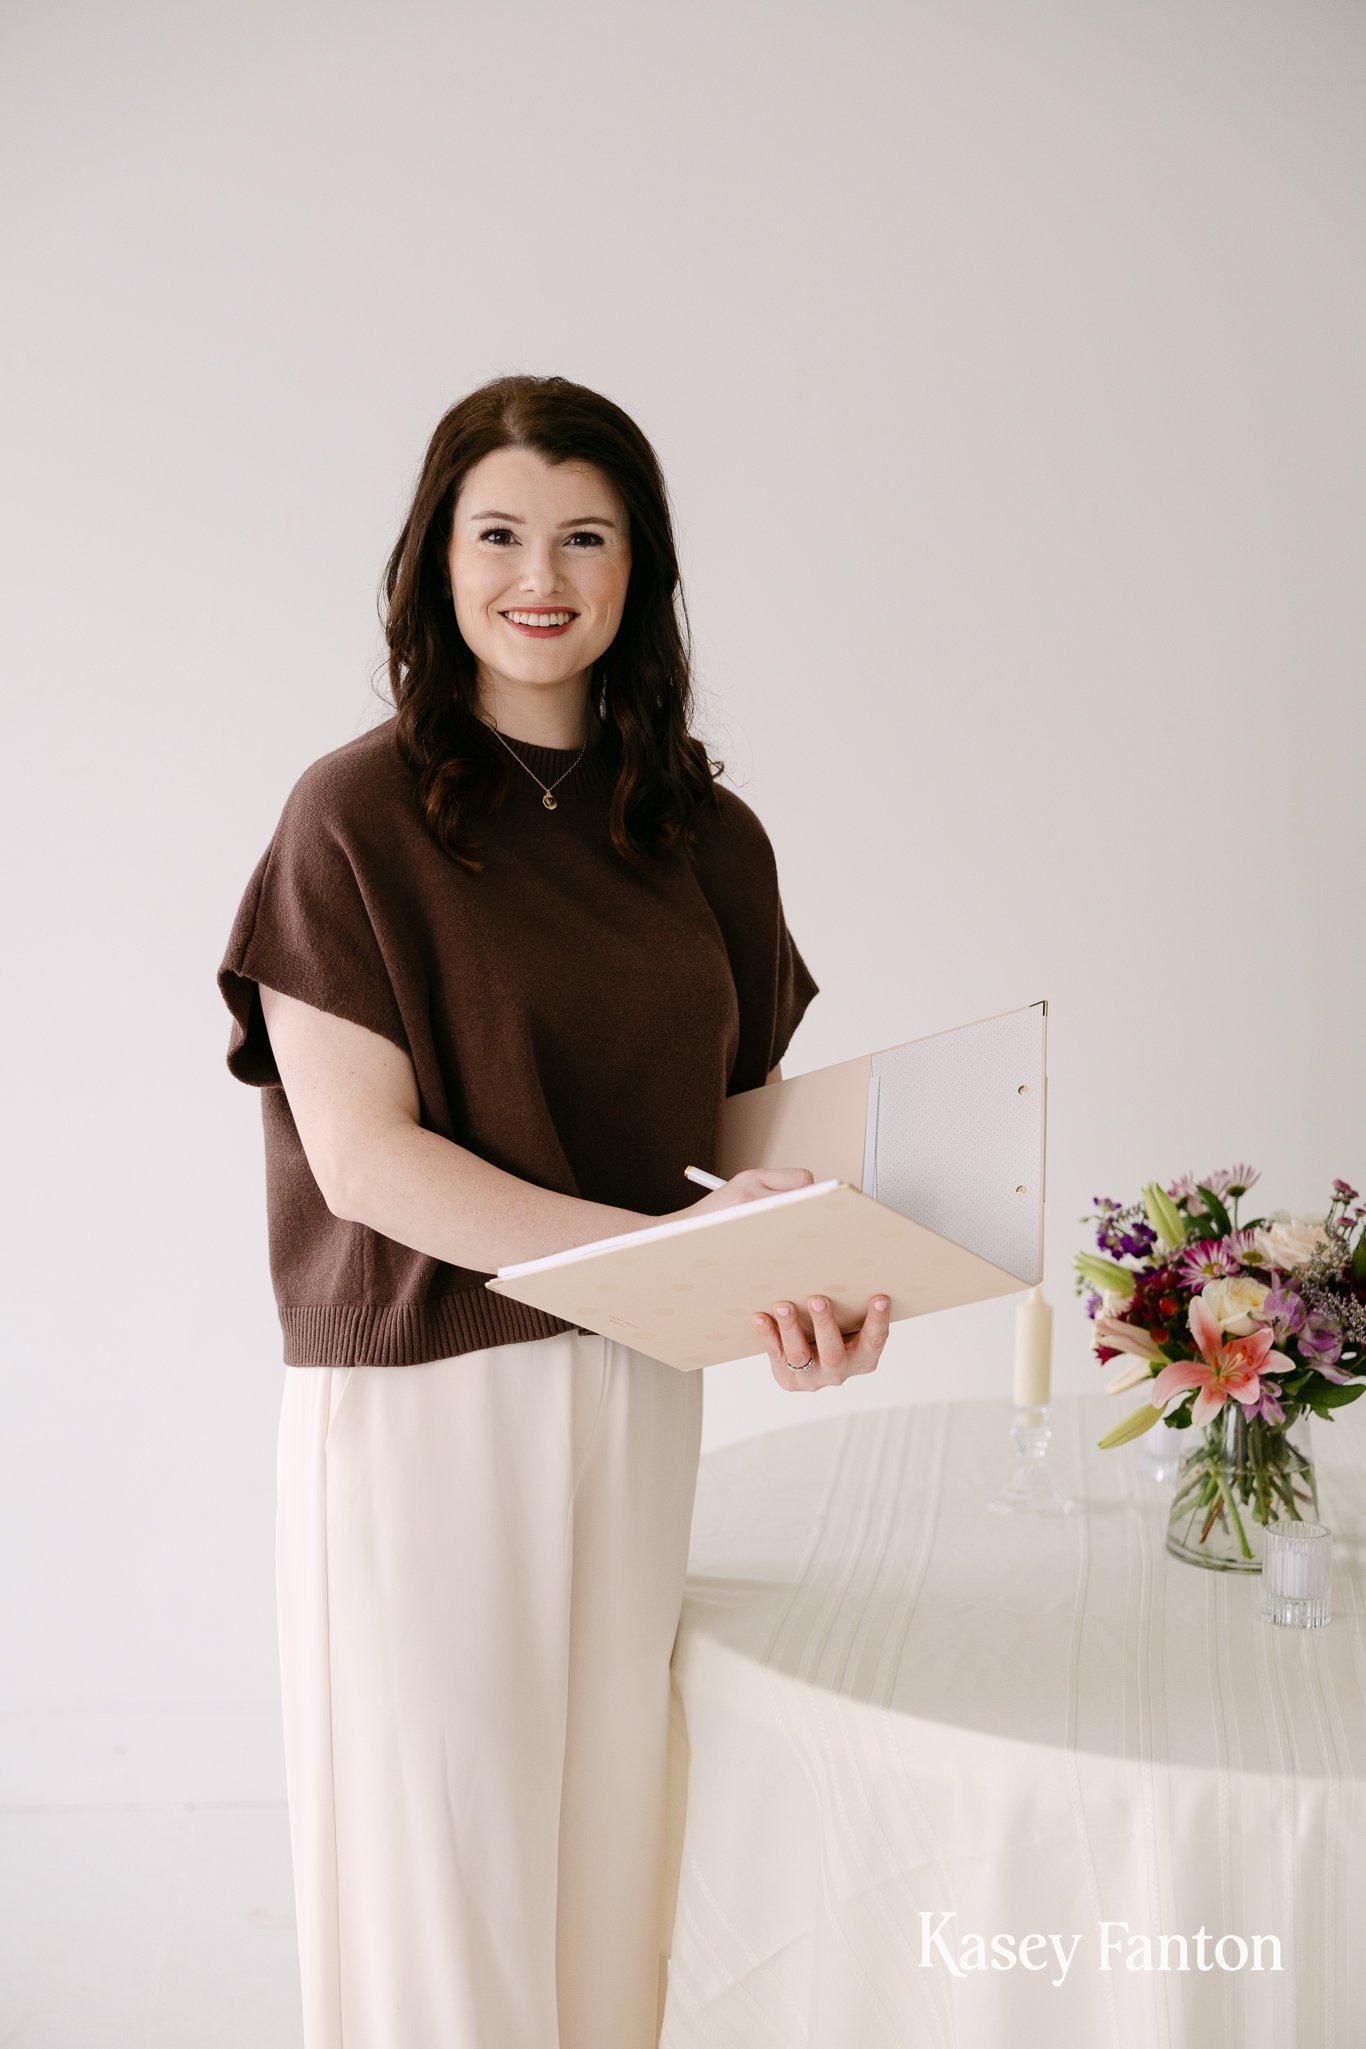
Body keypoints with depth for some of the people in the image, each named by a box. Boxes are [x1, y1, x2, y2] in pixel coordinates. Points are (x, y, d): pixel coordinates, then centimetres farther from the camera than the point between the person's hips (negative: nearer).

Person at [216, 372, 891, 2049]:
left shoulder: (704, 834, 7)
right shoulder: (359, 813, -9)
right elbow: (363, 1157, -14)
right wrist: (660, 1248, -22)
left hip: (638, 1391, 5)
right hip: (420, 1389, -4)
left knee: (611, 1829, 15)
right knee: (441, 1840, 7)